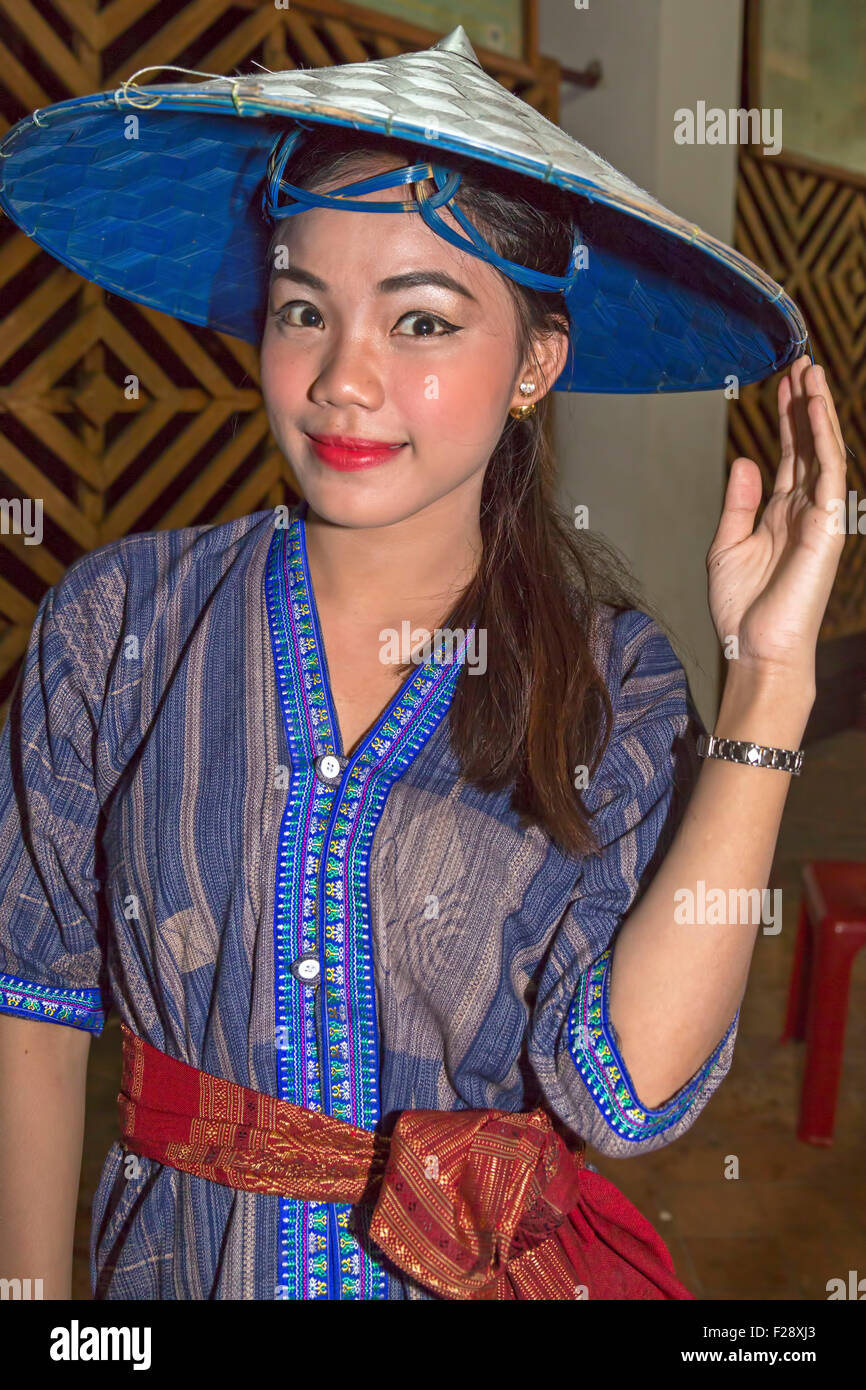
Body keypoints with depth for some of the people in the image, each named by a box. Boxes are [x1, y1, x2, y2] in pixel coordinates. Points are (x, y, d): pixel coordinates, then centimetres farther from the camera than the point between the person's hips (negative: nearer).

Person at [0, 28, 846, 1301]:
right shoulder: (121, 624, -12)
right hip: (175, 1260, 1)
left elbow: (625, 1089, -24)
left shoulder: (610, 679, -13)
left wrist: (769, 681, -26)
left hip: (494, 1266, 0)